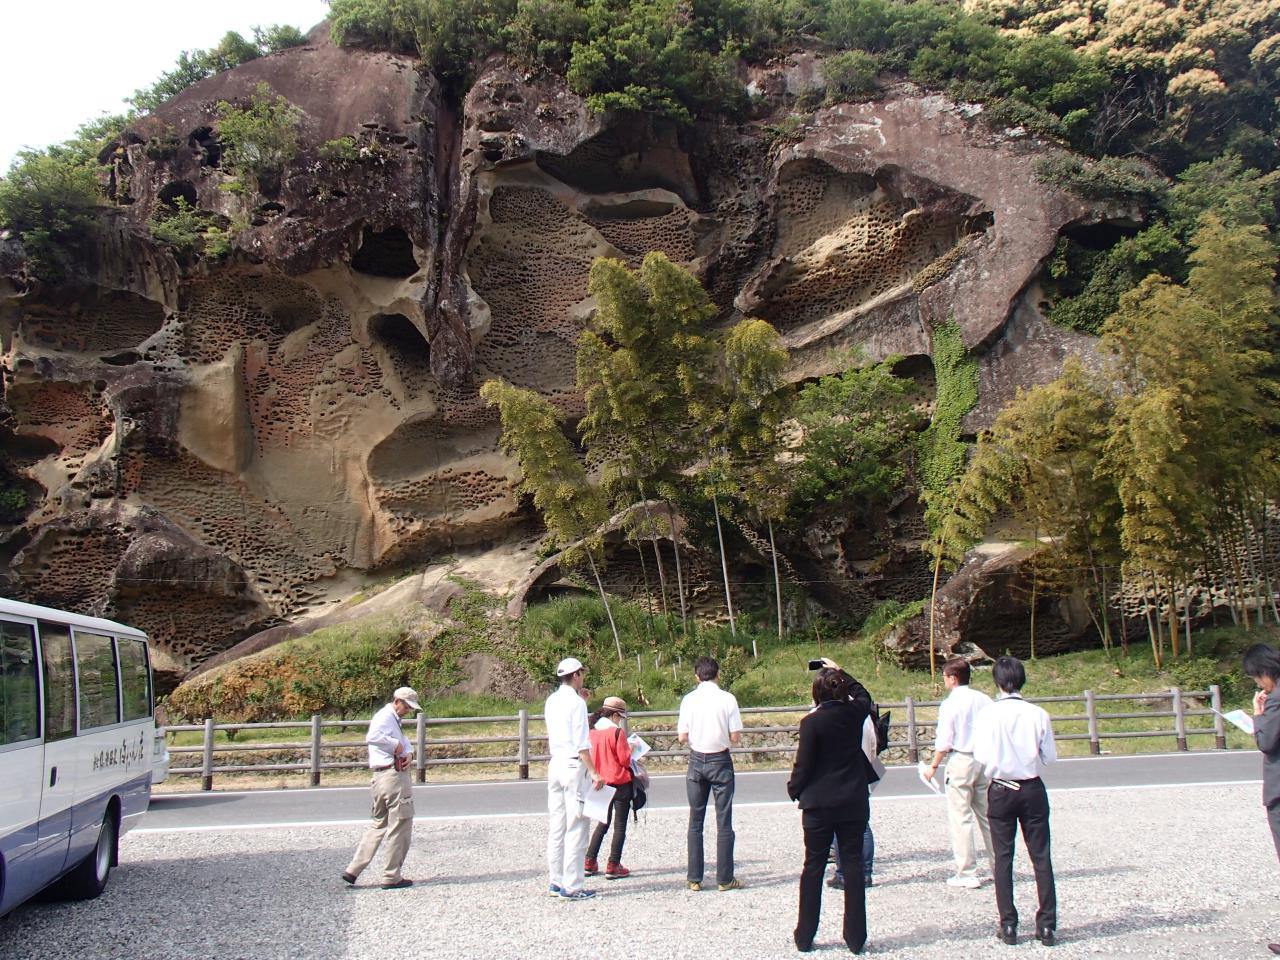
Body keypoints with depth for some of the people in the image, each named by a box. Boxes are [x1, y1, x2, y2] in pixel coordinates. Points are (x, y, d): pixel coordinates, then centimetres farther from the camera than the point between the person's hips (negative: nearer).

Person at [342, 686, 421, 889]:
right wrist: (396, 745, -20)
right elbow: (373, 736, -30)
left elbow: (405, 741, 23)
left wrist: (408, 753, 2)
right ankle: (392, 877, 7)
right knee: (400, 826, 0)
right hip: (394, 775, -10)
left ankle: (353, 870, 15)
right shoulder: (385, 717, -12)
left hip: (381, 777, 10)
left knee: (379, 824, 17)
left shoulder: (394, 720, 22)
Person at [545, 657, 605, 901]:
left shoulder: (551, 701, 10)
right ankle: (571, 886, 0)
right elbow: (581, 743, -17)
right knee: (576, 827, -2)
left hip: (555, 764, 8)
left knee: (556, 826, 11)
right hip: (574, 766, -8)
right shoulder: (577, 702, -13)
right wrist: (593, 772, -16)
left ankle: (556, 882, 17)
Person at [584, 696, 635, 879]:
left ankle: (589, 863, 16)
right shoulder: (617, 732, -16)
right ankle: (613, 866, 4)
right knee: (620, 825, 4)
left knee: (603, 823, 19)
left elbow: (590, 757, 8)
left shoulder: (592, 732, 1)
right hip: (619, 783, -6)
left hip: (601, 783, 6)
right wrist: (631, 748, 5)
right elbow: (625, 759, -14)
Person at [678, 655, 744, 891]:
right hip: (721, 761, -2)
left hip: (696, 761, 2)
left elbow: (682, 737, -4)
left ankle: (694, 878, 14)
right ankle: (725, 879, 9)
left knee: (695, 821, 10)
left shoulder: (689, 700, -5)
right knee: (724, 822, 6)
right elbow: (736, 737, -8)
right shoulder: (727, 699, -9)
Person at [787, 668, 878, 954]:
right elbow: (860, 698, 22)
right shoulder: (857, 714, -3)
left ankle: (805, 936, 16)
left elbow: (803, 764, -9)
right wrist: (839, 674, 28)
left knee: (813, 866, 9)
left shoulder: (812, 722, -14)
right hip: (854, 803, 3)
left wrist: (793, 789, 8)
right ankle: (856, 937, 12)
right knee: (853, 864, 9)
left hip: (819, 804, -2)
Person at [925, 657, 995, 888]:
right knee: (987, 816, 15)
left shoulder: (950, 704, -11)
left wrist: (933, 766, 0)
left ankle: (967, 874, 2)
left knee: (960, 818, 1)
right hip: (984, 760, 6)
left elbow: (944, 742, -12)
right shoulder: (984, 700, 5)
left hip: (960, 761, -6)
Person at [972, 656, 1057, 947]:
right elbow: (1050, 756, -4)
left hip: (1001, 790, -1)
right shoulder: (1037, 714, -8)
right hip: (1032, 790, 1)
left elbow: (981, 756, -13)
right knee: (1041, 857, 9)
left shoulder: (988, 714, -11)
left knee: (1003, 858, 8)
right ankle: (1046, 926, 10)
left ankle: (1008, 925, 11)